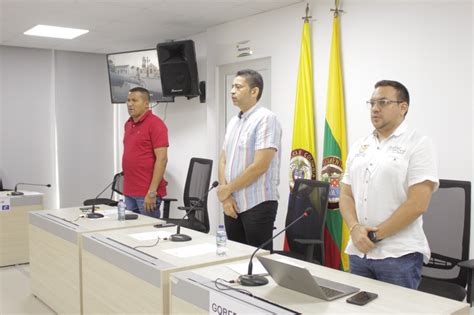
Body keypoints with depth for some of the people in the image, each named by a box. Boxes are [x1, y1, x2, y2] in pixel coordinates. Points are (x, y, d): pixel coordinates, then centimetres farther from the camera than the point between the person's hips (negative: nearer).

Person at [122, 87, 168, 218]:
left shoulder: (155, 124, -10)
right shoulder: (128, 124, 13)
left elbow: (161, 159, -16)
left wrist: (152, 192, -21)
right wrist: (126, 187, 14)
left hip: (147, 193, -7)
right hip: (129, 192, 7)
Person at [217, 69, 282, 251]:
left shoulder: (266, 119, -12)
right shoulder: (233, 122, 13)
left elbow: (260, 166, -19)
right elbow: (223, 161, 11)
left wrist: (227, 189, -10)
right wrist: (225, 196, -3)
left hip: (257, 205, -7)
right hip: (233, 204, 8)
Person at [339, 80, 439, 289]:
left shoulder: (418, 145, -6)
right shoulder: (359, 147, 11)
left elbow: (417, 204, -14)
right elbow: (346, 195, 10)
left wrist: (374, 235, -13)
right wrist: (355, 229, -9)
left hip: (400, 256, -5)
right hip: (358, 252, 5)